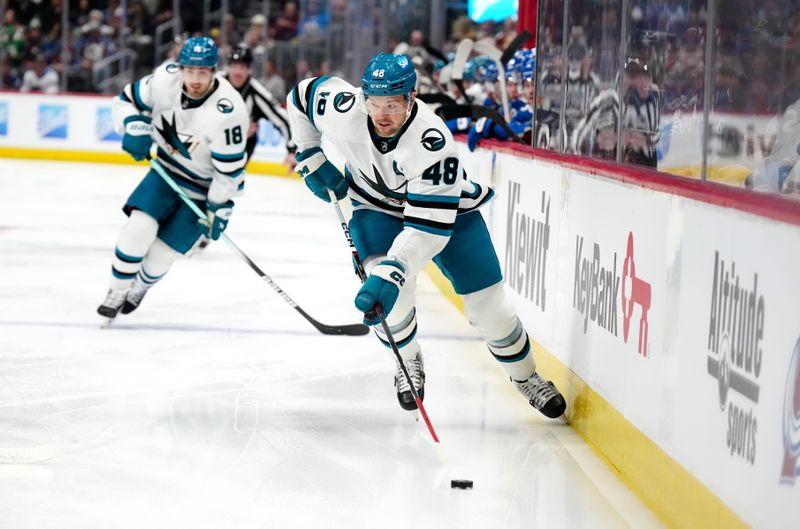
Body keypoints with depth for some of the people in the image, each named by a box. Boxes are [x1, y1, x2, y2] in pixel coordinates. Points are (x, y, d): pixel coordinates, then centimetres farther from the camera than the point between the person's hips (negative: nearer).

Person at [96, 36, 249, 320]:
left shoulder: (228, 112, -32)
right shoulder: (165, 79, -19)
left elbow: (230, 168, -21)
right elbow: (126, 101, -1)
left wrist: (219, 208, -14)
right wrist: (135, 126, -20)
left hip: (204, 188, -3)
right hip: (167, 170, 3)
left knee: (163, 250, -2)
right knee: (139, 227, -17)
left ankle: (139, 287, 31)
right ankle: (117, 291, 4)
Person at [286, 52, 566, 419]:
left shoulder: (433, 143, -40)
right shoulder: (344, 110, -30)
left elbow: (429, 226, -41)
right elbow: (301, 95, -7)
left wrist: (391, 273, -51)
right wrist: (310, 160, -4)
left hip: (447, 208, -2)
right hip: (376, 206, 2)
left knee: (486, 299, -2)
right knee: (391, 288, -25)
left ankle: (525, 376, 25)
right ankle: (408, 361, 4)